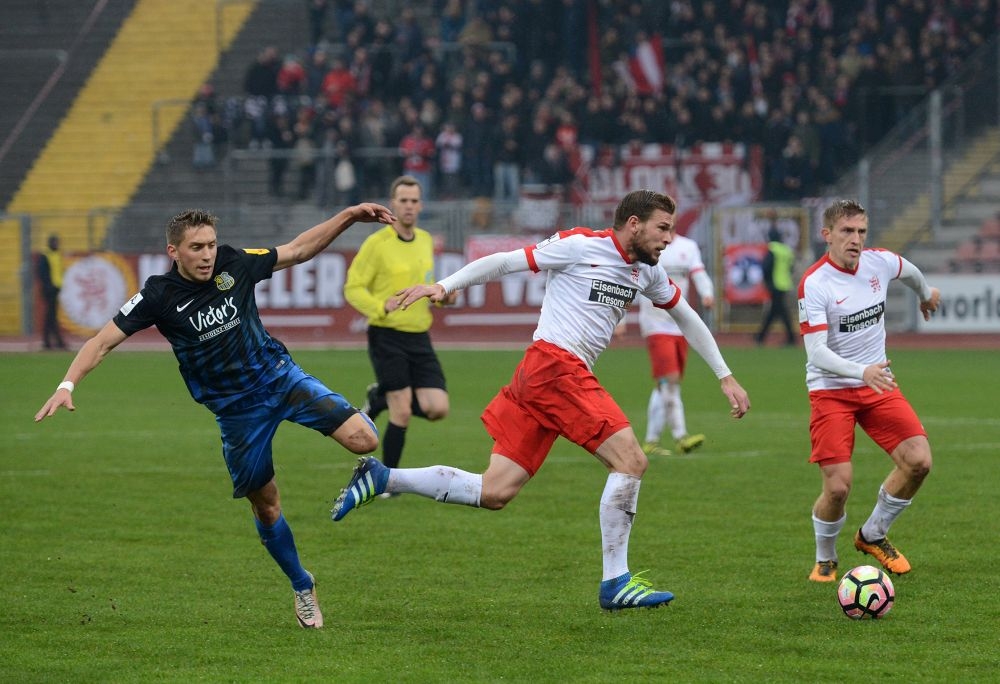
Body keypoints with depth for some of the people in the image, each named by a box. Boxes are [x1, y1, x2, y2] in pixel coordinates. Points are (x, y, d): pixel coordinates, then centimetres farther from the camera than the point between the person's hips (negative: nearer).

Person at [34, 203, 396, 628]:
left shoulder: (234, 265, -7)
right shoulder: (160, 296, -13)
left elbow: (299, 250, 6)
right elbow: (104, 341, -10)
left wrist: (349, 217, -2)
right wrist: (67, 385, -23)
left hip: (279, 376, 1)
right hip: (236, 411, -1)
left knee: (362, 438, -19)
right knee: (265, 504, 5)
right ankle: (303, 590, 26)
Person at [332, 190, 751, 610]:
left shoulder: (647, 273, 18)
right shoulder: (582, 246, -6)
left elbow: (686, 317, 31)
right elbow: (505, 262, -5)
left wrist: (725, 377, 30)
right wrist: (443, 286, -14)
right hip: (556, 366, -9)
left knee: (494, 493, 2)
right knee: (630, 461, -14)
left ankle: (381, 479, 6)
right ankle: (616, 583, -9)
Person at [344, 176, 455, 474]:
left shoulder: (425, 240, 11)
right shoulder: (376, 244, -8)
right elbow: (353, 288, -7)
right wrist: (381, 307, -25)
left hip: (420, 338, 6)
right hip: (387, 337, -6)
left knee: (437, 409, -5)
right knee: (402, 414, -10)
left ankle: (380, 399, 22)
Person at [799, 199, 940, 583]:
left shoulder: (880, 263, -3)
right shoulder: (814, 285, -20)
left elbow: (909, 272, 23)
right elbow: (816, 352, -26)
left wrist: (926, 294, 42)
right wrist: (862, 372, -41)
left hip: (878, 384, 5)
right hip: (831, 389, -5)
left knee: (918, 461, -11)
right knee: (838, 486, -15)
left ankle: (872, 536, 14)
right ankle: (825, 560, 15)